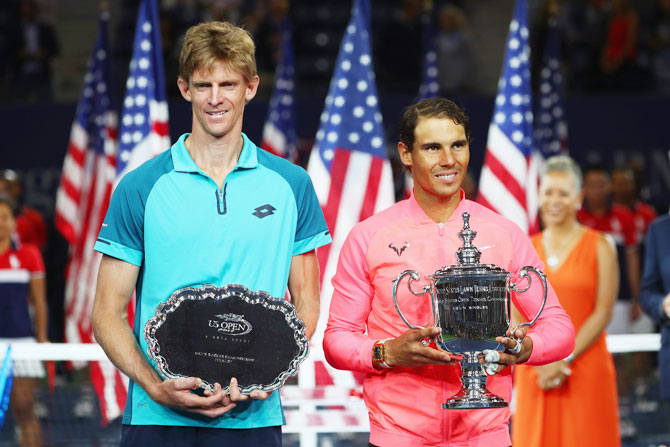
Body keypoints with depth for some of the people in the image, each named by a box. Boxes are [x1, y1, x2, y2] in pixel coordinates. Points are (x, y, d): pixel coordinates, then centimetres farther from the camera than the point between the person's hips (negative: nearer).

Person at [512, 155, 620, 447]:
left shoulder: (600, 247, 3)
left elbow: (603, 313, -4)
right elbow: (518, 317, 7)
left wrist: (565, 359, -12)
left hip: (585, 369, -2)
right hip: (534, 374, 2)